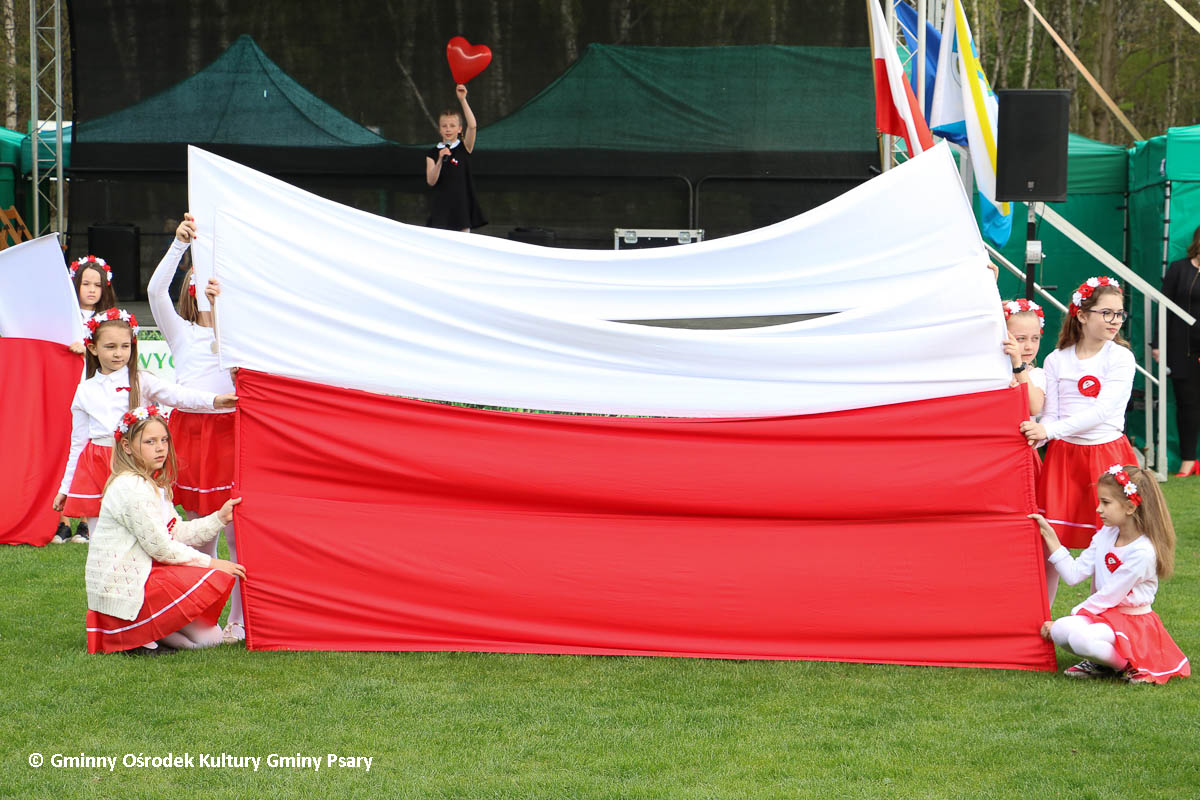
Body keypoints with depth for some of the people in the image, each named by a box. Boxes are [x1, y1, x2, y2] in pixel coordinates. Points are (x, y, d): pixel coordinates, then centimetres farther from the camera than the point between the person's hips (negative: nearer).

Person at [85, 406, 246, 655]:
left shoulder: (152, 485, 16)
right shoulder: (131, 487, -18)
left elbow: (177, 532, 13)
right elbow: (160, 547, -18)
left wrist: (219, 517, 6)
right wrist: (210, 563, -13)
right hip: (122, 593, -10)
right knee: (215, 579, -19)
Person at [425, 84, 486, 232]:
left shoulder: (464, 148, 2)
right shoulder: (433, 153, 4)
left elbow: (472, 126, -14)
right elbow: (431, 181, -5)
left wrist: (462, 99, -19)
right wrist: (440, 160, -19)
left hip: (462, 206, 0)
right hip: (441, 207, 0)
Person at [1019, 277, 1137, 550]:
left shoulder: (1120, 357, -4)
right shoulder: (1056, 360, 5)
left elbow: (1103, 411, -15)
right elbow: (1050, 414, 3)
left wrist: (1050, 430, -22)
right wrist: (1035, 437, -20)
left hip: (1107, 453, -2)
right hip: (1063, 455, 2)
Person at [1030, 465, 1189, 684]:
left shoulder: (1142, 552, -19)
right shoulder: (1105, 535, 5)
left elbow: (1108, 596, -16)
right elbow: (1074, 574, 0)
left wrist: (1075, 614, -12)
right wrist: (1049, 535, 0)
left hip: (1132, 622, -7)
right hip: (1101, 614, 7)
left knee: (1080, 638, -34)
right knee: (1060, 630, -23)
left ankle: (1130, 665, -10)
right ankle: (1100, 664, 1)